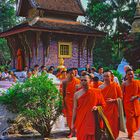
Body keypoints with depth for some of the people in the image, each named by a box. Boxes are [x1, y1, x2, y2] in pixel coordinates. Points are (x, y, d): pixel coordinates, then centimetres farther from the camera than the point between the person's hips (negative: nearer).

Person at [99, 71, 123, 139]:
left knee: (113, 126, 5)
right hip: (104, 109, 1)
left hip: (113, 110, -1)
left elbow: (120, 97, 0)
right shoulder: (100, 87, 1)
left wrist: (113, 100, -15)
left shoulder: (116, 86, -4)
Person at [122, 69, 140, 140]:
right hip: (127, 103, -3)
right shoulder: (124, 84, -7)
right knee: (130, 118, -4)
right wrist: (122, 103, -6)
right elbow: (122, 94, -3)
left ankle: (131, 132, 36)